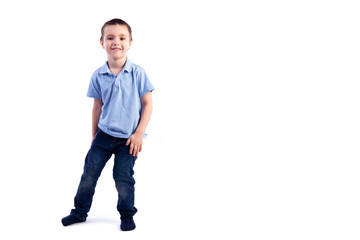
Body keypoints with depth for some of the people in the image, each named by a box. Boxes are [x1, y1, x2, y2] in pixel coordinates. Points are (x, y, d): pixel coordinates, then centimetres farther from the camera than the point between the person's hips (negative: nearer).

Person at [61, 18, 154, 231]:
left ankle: (127, 215, 23)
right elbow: (98, 106, 9)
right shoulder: (98, 76, -2)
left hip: (128, 138, -3)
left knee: (123, 178, 0)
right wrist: (94, 135, 13)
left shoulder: (138, 73, -10)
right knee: (89, 174, 7)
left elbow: (148, 104, -5)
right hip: (104, 134, 3)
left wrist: (139, 134, -10)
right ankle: (80, 212, 27)